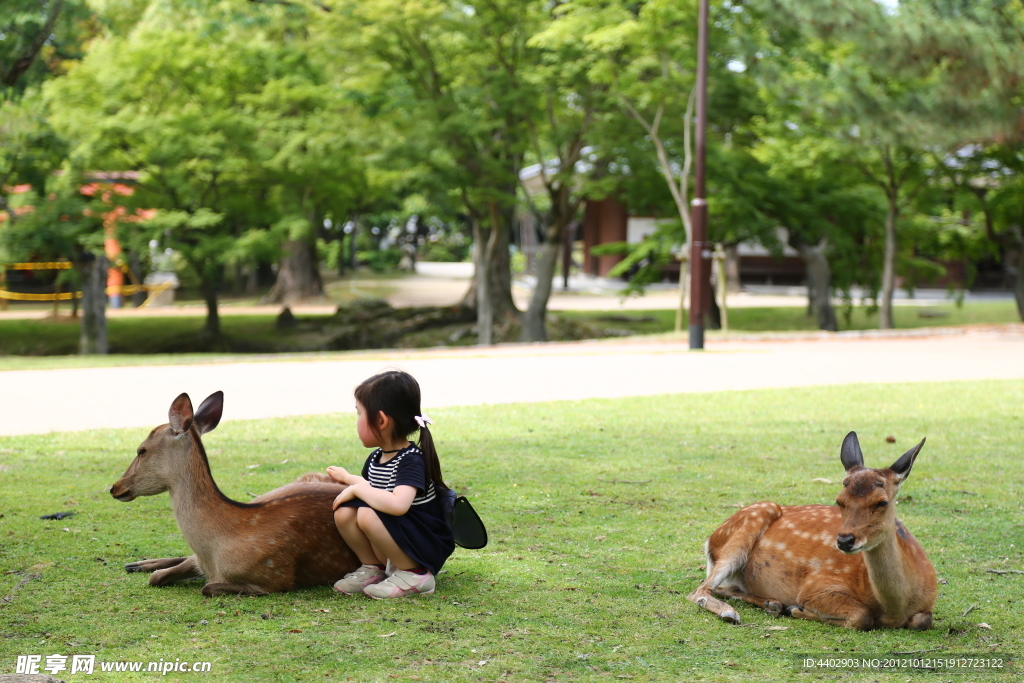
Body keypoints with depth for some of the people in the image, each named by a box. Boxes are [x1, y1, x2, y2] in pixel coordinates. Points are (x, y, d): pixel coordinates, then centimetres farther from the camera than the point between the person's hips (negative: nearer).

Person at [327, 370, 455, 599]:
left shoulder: (411, 461, -21)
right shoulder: (376, 459, 5)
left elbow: (398, 504, -39)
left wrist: (357, 488, -26)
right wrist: (348, 478, 24)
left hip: (427, 551, -7)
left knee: (368, 515, -30)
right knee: (344, 512, -13)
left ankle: (414, 575, -14)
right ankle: (373, 568, 6)